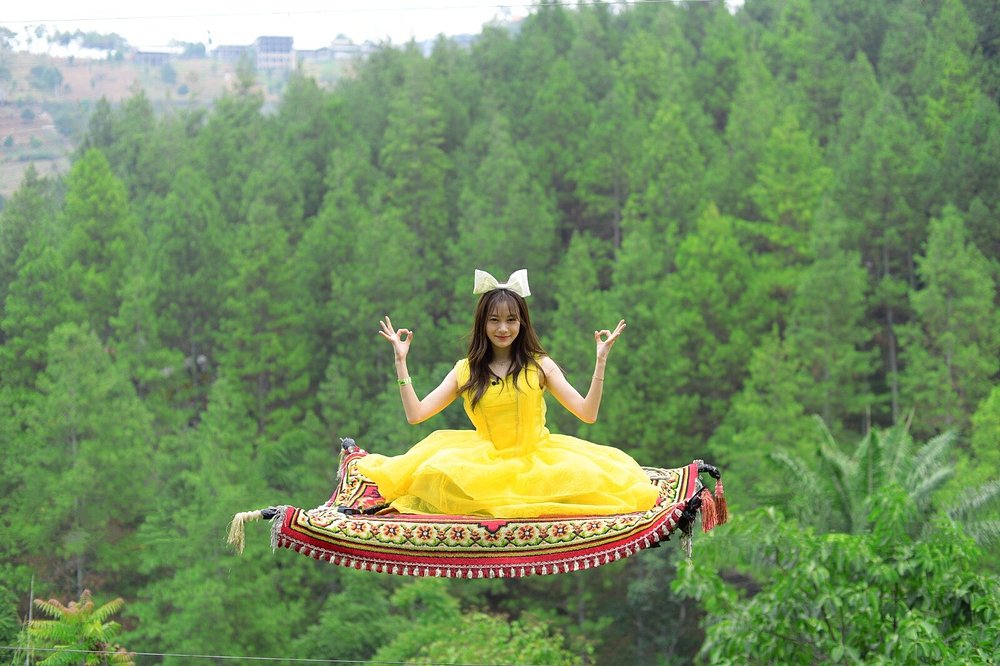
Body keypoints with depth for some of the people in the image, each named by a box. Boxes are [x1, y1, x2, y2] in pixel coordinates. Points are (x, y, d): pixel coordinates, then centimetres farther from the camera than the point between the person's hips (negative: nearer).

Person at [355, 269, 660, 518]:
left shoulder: (540, 365, 2)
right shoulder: (466, 370, 5)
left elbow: (587, 413, -6)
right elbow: (416, 414, -1)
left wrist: (601, 360, -13)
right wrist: (400, 361, -3)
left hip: (537, 460, 0)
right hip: (486, 462, 0)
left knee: (583, 475, -31)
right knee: (440, 473, -31)